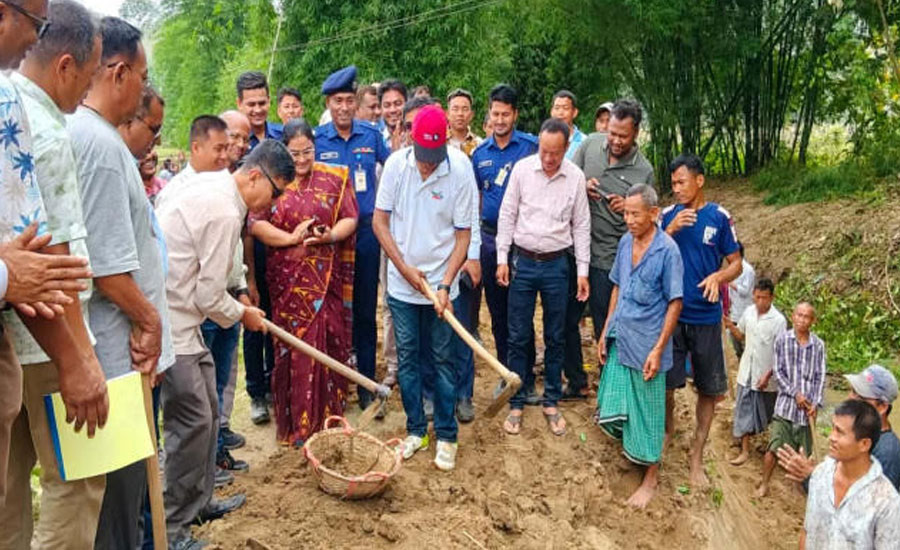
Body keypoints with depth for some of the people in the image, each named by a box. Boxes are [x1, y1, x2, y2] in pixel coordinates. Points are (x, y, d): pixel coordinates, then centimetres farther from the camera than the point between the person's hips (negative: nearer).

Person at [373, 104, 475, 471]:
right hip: (401, 284, 2)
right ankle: (415, 430, 26)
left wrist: (445, 285, -15)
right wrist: (405, 268, -8)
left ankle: (446, 435, 20)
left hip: (441, 283, -2)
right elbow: (379, 221, -1)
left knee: (442, 360, 7)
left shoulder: (460, 170, -14)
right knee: (407, 357, 11)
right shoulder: (396, 163, -7)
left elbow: (463, 235, -8)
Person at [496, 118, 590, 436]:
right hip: (523, 262, -1)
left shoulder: (575, 177, -3)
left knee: (556, 338, 10)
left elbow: (581, 225, 3)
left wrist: (582, 271, 1)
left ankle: (551, 403, 24)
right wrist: (502, 259, -4)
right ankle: (516, 403, 17)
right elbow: (507, 215, 0)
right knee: (518, 337, 4)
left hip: (556, 265, 1)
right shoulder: (522, 169, -5)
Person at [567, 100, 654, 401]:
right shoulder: (590, 144, 1)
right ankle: (577, 383, 32)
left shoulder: (644, 171, -6)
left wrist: (627, 209, -20)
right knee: (566, 319, 13)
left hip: (608, 259, -4)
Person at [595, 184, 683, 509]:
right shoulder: (625, 242, 4)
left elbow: (675, 302, -12)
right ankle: (631, 446, 38)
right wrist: (605, 332, 12)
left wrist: (658, 350, -15)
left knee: (647, 412, 8)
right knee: (610, 413, 10)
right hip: (618, 340, 6)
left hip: (646, 345, -6)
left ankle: (651, 478, 26)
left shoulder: (667, 250, -15)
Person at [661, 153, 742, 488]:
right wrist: (671, 230, -18)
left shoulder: (719, 217, -3)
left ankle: (696, 457, 22)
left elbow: (736, 263, 1)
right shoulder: (669, 216, 1)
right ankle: (668, 427, 33)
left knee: (708, 389, 8)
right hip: (670, 313, 1)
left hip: (706, 316, 0)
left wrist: (718, 276, -20)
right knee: (665, 383, 3)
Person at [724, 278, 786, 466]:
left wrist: (768, 375, -20)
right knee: (744, 411, 7)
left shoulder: (779, 320, -17)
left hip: (766, 376, -4)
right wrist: (731, 327, -8)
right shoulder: (748, 312, -2)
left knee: (768, 414, 12)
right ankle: (745, 451, 18)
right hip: (747, 372, 4)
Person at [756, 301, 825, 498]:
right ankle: (764, 483, 12)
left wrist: (815, 403, -6)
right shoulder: (782, 340, -2)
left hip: (807, 406, 2)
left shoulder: (818, 345, 2)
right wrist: (795, 394, -11)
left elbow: (820, 376, 3)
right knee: (774, 448, -4)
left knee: (804, 451, 8)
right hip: (786, 403, -1)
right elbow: (779, 373, -3)